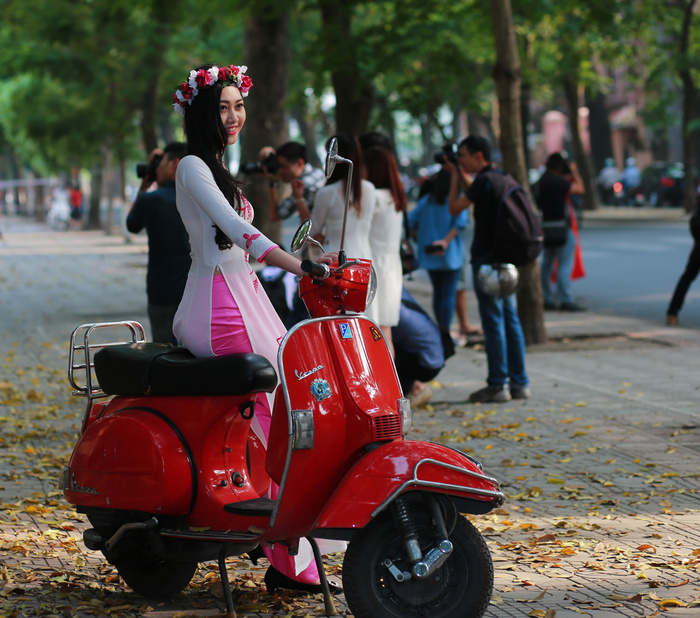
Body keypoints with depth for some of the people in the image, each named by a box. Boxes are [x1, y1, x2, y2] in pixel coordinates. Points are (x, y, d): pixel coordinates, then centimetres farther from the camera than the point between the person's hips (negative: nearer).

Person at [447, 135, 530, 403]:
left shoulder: (484, 180, -14)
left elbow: (455, 207, -8)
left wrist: (455, 175, 1)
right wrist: (460, 173, 24)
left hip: (486, 258, -9)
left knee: (493, 321, -5)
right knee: (510, 319, 10)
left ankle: (497, 384, -4)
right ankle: (519, 383, 12)